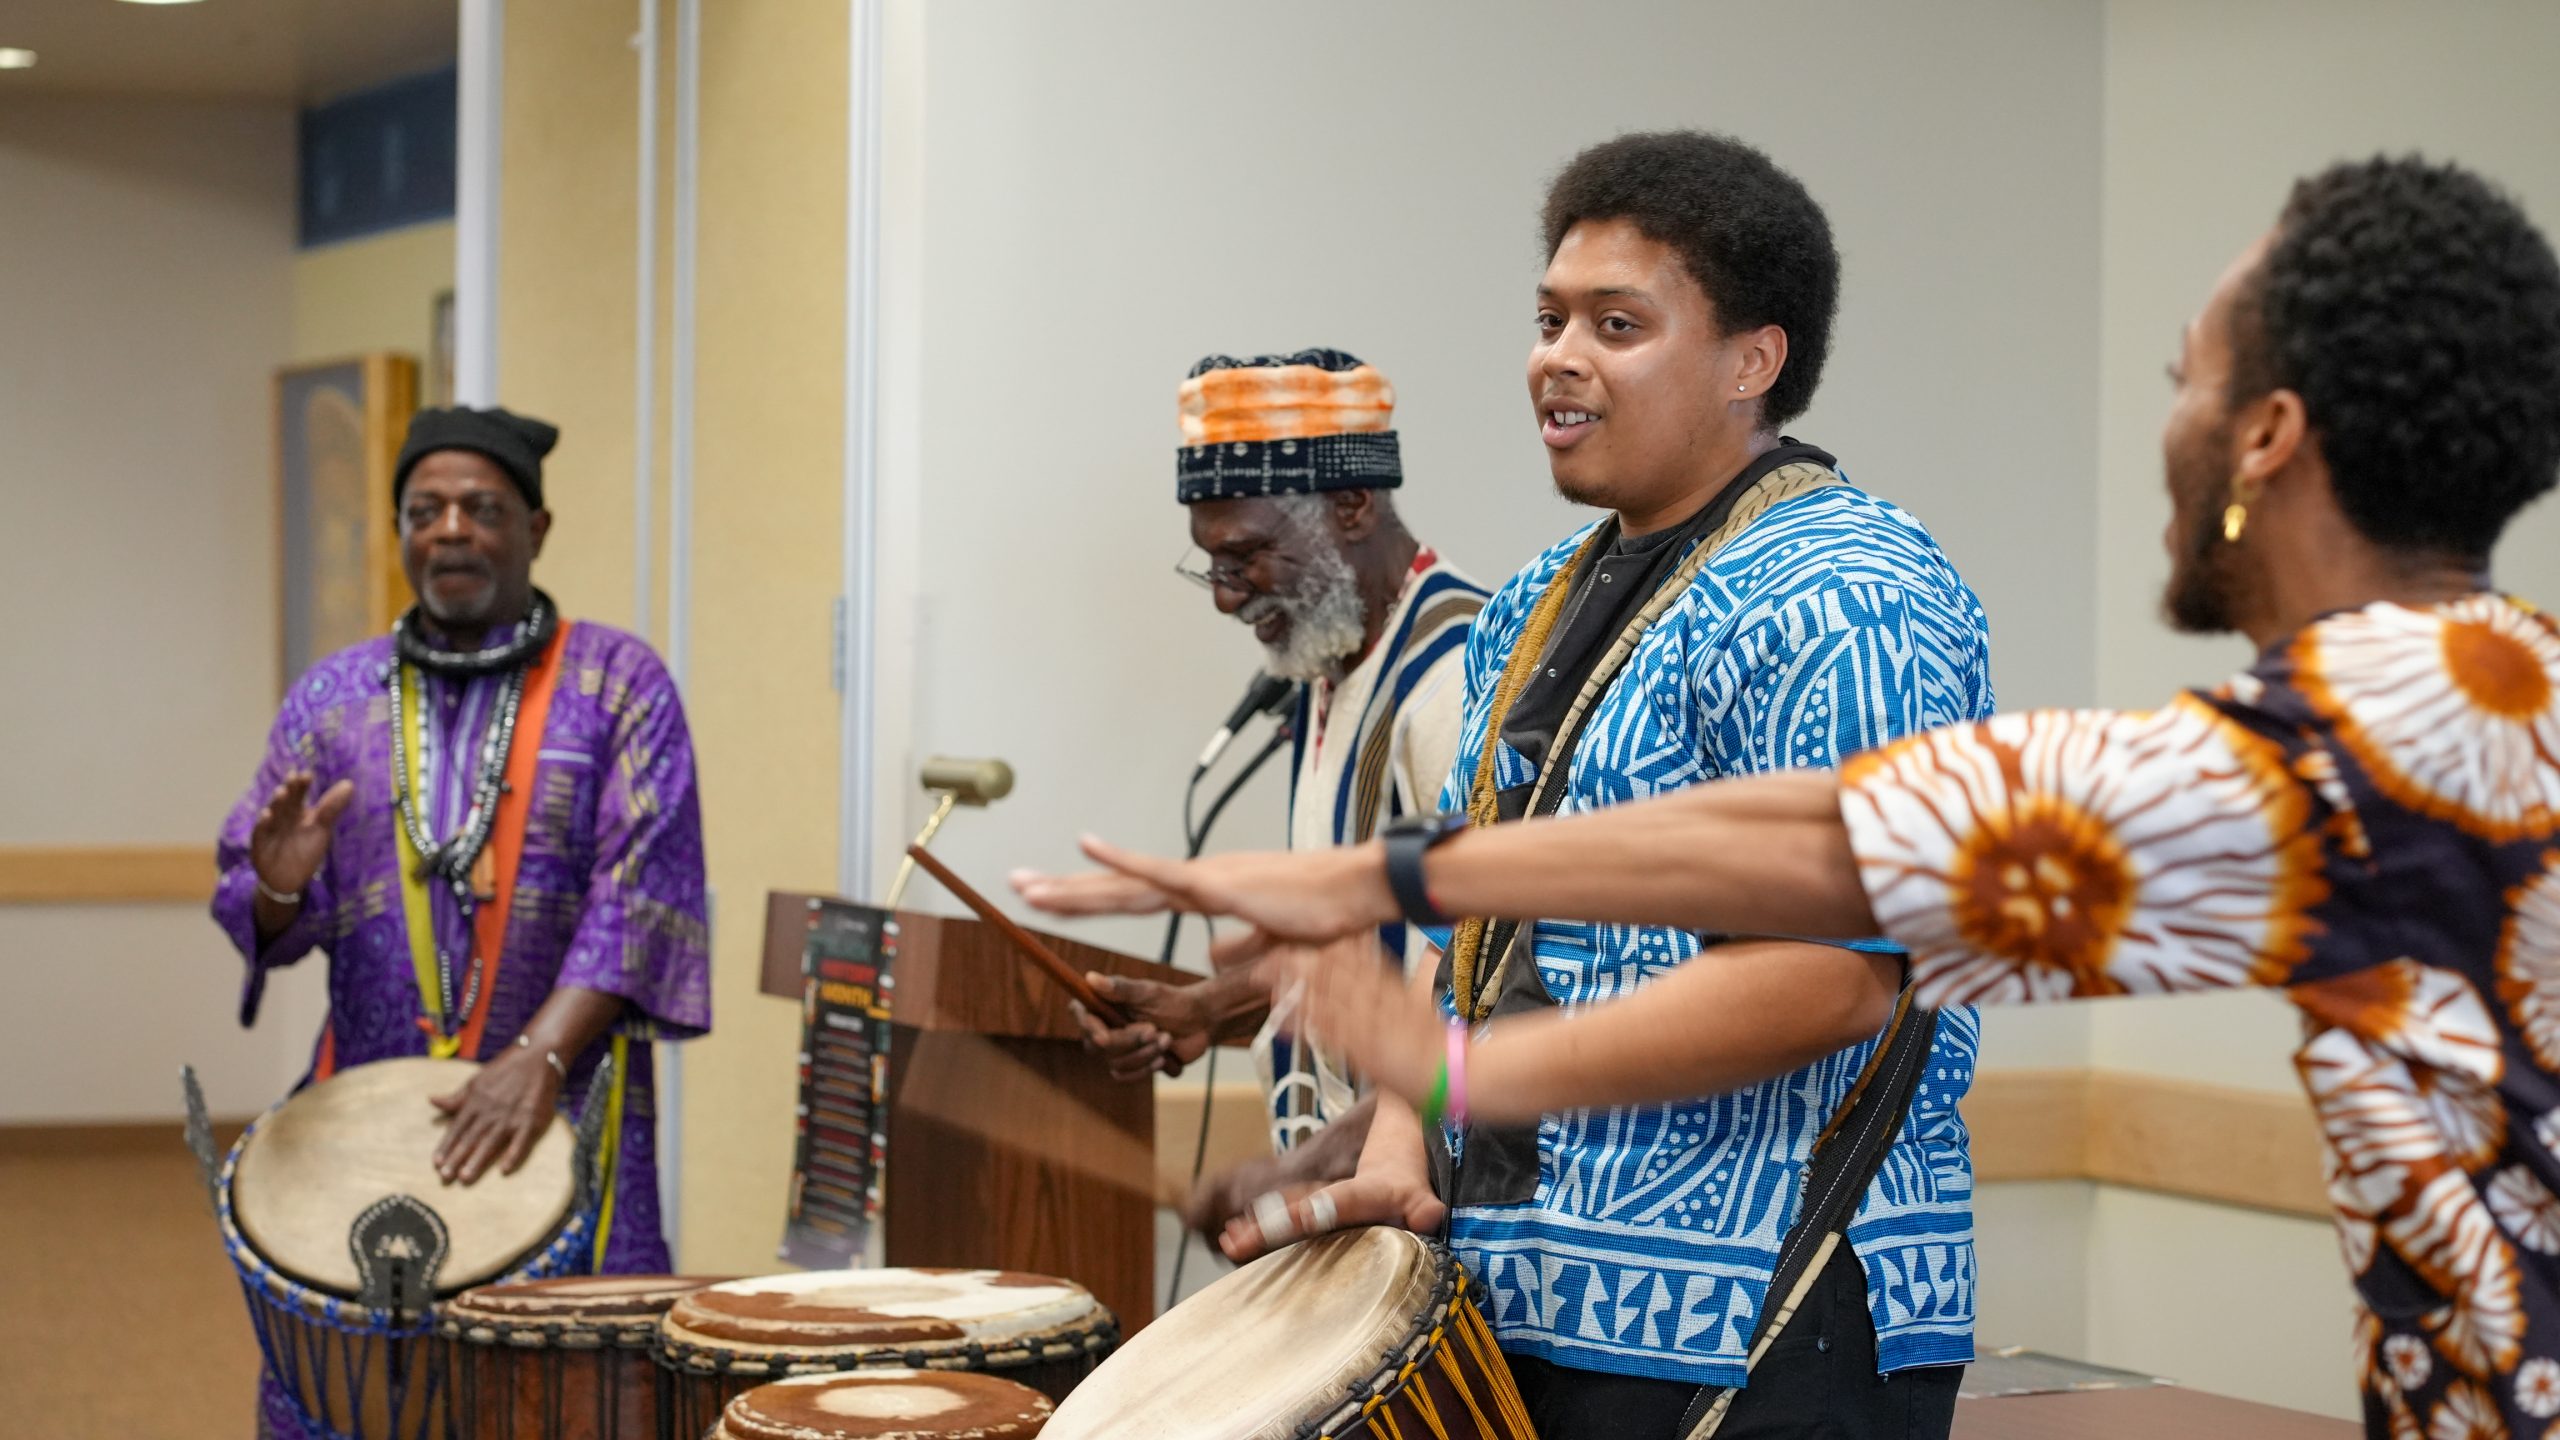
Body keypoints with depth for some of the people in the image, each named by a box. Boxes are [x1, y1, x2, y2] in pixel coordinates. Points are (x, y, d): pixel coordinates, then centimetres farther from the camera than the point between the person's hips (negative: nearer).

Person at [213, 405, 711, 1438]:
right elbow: (251, 911, 10)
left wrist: (538, 1060, -20)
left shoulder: (619, 685, 1)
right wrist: (281, 887, -14)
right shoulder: (332, 698, 10)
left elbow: (643, 893, -9)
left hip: (566, 1115, -2)